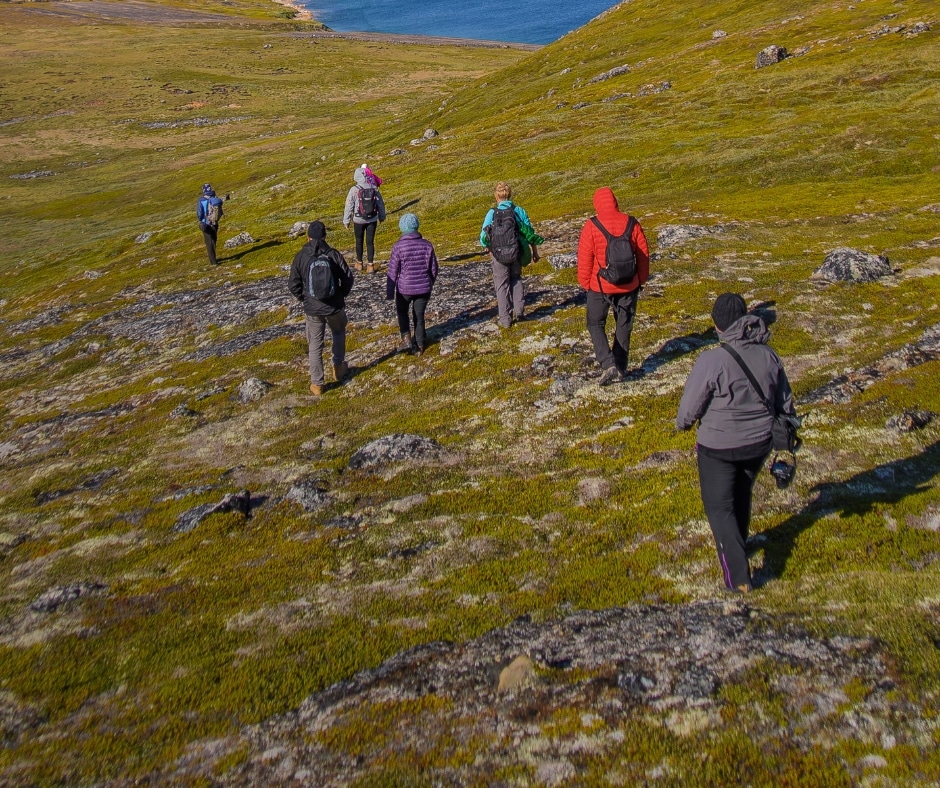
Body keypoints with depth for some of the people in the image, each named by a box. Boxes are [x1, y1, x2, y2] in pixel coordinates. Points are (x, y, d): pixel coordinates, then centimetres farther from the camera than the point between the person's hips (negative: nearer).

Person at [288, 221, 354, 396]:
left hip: (312, 309, 0)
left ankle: (316, 384, 13)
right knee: (339, 333, 29)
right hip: (334, 306, 0)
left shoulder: (301, 257, -7)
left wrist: (304, 299, 11)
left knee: (315, 345, 10)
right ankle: (338, 367, 38)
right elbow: (348, 278, -7)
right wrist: (341, 295, 10)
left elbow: (293, 285, -5)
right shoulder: (334, 254, -8)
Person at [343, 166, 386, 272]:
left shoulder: (354, 190, -15)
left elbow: (349, 207, -10)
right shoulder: (374, 189, -6)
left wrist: (346, 221, 0)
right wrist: (381, 217, 19)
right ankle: (370, 265, 5)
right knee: (370, 242, 7)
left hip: (358, 220, -2)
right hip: (372, 220, 2)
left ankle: (359, 263, 27)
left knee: (359, 241, 16)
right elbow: (381, 204, 4)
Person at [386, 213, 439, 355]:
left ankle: (406, 339, 10)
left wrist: (390, 292, -1)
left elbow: (393, 272, -10)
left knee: (402, 312, 23)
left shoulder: (398, 246, -14)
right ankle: (419, 345, 23)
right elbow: (433, 269, 3)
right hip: (423, 288, 2)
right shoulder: (426, 245, -5)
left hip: (405, 288, -2)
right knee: (419, 316, 16)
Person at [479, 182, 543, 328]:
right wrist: (535, 252, 13)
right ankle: (518, 309, 15)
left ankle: (505, 319, 14)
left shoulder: (492, 213, -9)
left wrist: (490, 250, 16)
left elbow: (484, 237, -4)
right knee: (516, 279, 26)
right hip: (517, 254, 2)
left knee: (502, 285, 11)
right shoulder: (519, 211, -4)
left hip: (499, 254, -2)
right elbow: (530, 233, 0)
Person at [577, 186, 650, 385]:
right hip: (628, 286, 3)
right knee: (623, 326, 15)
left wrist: (585, 283, 4)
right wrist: (641, 280, 15)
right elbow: (644, 255, 3)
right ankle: (620, 369, 21)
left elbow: (584, 258, -9)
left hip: (600, 286, -3)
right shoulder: (631, 224, -3)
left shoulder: (592, 226, -13)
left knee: (596, 324, 10)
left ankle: (608, 364, -7)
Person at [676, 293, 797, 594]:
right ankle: (736, 549, 48)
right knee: (741, 497, 27)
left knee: (720, 507, 8)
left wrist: (682, 423, 8)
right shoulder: (768, 356, -6)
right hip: (759, 443, 6)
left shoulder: (712, 360, -24)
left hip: (719, 447, -5)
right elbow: (785, 403, 6)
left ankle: (738, 577, 2)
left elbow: (690, 406, -15)